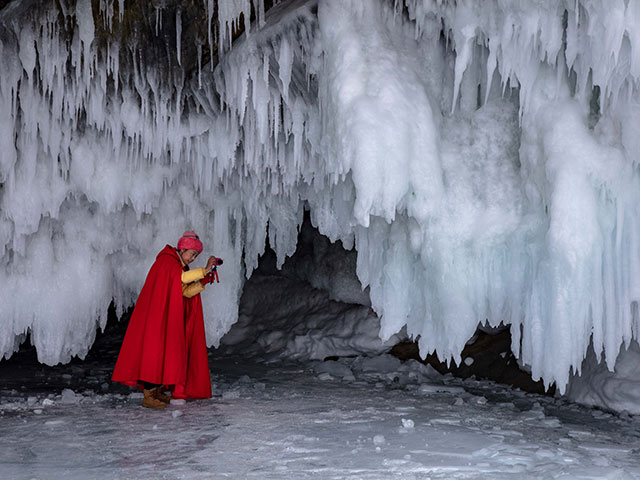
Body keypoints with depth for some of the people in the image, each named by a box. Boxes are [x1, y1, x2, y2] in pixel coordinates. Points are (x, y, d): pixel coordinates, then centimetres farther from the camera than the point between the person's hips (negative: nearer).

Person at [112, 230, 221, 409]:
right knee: (155, 351, -13)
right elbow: (181, 277, -27)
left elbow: (187, 291, 3)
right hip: (155, 314, -10)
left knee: (166, 353, 9)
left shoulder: (179, 266, 17)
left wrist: (204, 280, -9)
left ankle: (158, 392, 15)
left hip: (168, 318, 10)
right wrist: (205, 270, -24)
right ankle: (147, 396, -13)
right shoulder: (166, 261, -9)